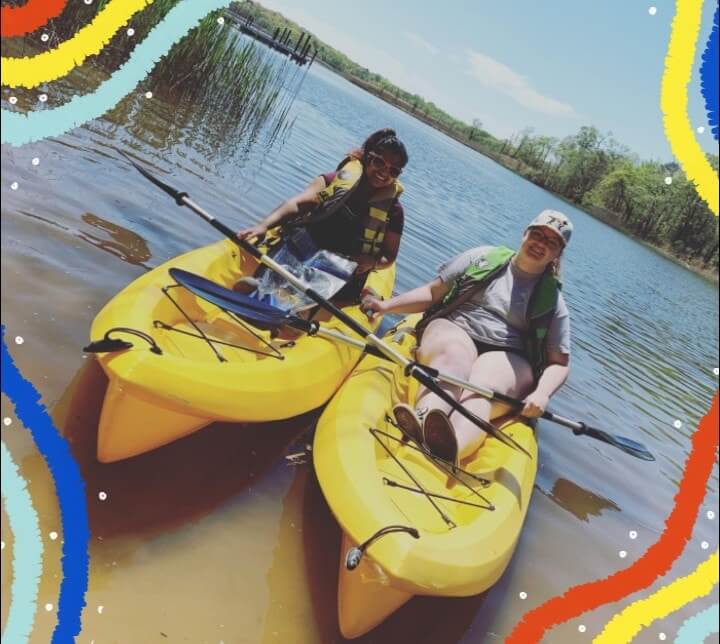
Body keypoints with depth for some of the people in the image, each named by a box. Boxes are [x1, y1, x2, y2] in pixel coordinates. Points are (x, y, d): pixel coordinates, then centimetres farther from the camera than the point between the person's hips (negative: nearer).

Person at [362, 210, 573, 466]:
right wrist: (386, 305, -2)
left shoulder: (553, 301, 12)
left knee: (482, 391, -36)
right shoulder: (484, 258, 14)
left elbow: (558, 363, 9)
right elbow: (433, 292, 12)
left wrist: (541, 393, -12)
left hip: (506, 358, 0)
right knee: (454, 358, -37)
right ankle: (424, 421, -68)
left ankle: (448, 451, -69)